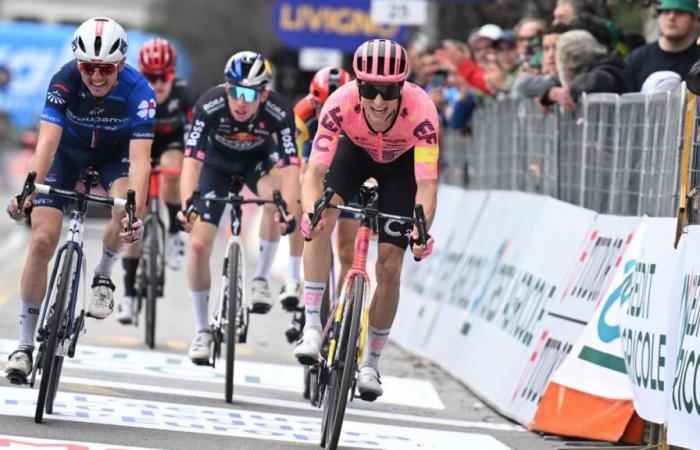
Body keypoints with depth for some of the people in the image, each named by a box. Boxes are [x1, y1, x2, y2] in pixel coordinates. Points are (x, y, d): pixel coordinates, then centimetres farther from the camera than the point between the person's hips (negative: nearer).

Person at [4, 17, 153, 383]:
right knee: (42, 240, -12)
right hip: (68, 149, 0)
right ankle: (25, 345, -2)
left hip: (115, 151, 0)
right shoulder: (64, 81, -32)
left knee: (126, 211, -31)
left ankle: (103, 276, 1)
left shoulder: (138, 92, -32)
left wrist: (136, 213, -54)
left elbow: (139, 159, -39)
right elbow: (47, 142, -40)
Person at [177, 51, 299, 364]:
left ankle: (261, 279, -11)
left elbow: (290, 166, -39)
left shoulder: (279, 112, -34)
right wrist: (187, 206, -55)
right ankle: (202, 331, 5)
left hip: (258, 160, 0)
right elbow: (192, 161, -39)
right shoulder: (209, 106, -35)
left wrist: (288, 210, -55)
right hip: (217, 163, 0)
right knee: (198, 244, -11)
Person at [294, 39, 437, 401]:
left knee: (389, 268, -6)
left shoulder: (420, 110, -40)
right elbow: (314, 171, -39)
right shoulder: (341, 103, -38)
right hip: (355, 151, 1)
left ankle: (371, 365, 12)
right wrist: (310, 211, -59)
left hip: (403, 162, -1)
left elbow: (426, 184, -42)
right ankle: (312, 328, -19)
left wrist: (422, 229, -60)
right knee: (322, 222, -28)